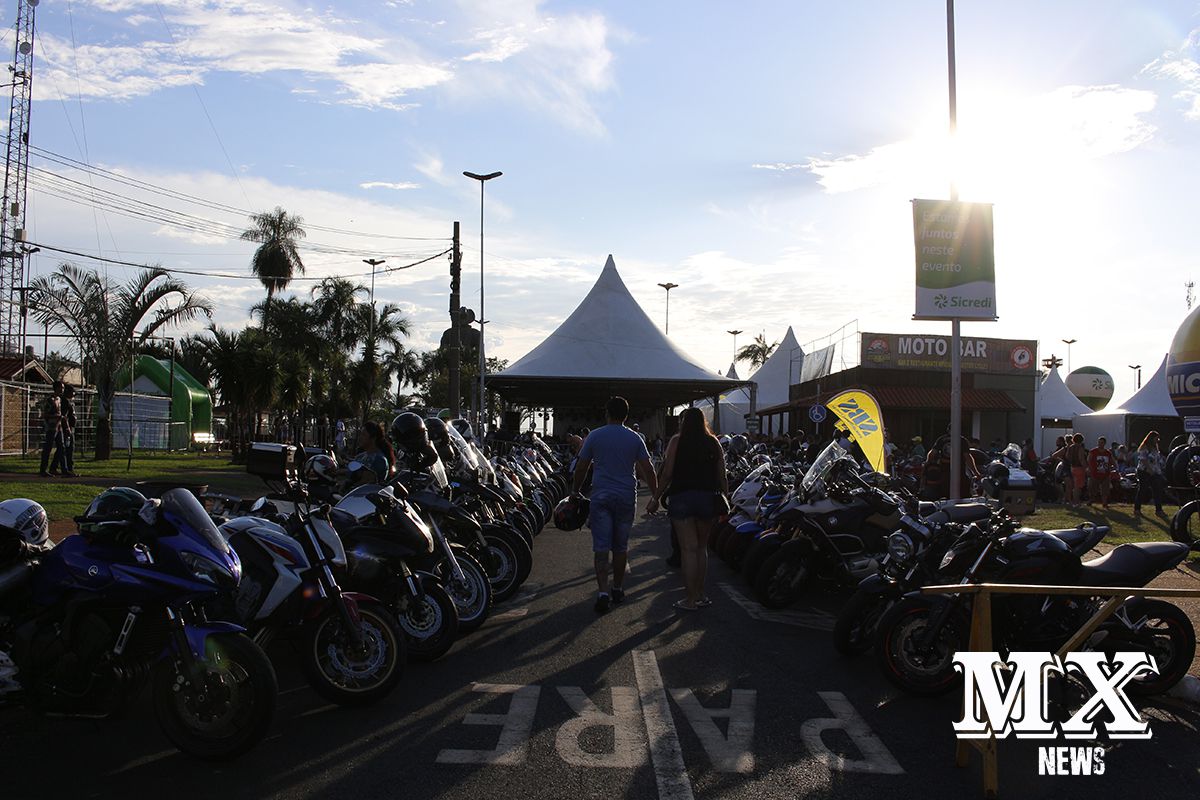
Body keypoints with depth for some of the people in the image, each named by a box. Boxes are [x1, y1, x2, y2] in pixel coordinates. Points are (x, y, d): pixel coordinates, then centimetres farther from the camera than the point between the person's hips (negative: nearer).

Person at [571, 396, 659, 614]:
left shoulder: (594, 436, 0)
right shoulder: (635, 439, 2)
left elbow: (581, 468, 3)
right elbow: (647, 470, 0)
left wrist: (575, 492, 16)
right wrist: (656, 494, 8)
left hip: (601, 497, -1)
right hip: (626, 498, 2)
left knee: (601, 547, -2)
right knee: (621, 546, 14)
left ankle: (602, 591, -15)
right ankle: (618, 589, 24)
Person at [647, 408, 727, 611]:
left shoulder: (677, 441, -2)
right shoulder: (713, 442, 7)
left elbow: (667, 474, -6)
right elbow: (721, 476, 4)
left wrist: (655, 499, 2)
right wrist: (725, 499, 12)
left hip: (681, 497, -3)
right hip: (707, 498, 3)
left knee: (688, 549, -1)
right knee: (702, 547, 16)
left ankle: (691, 600, 1)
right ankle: (700, 593, 22)